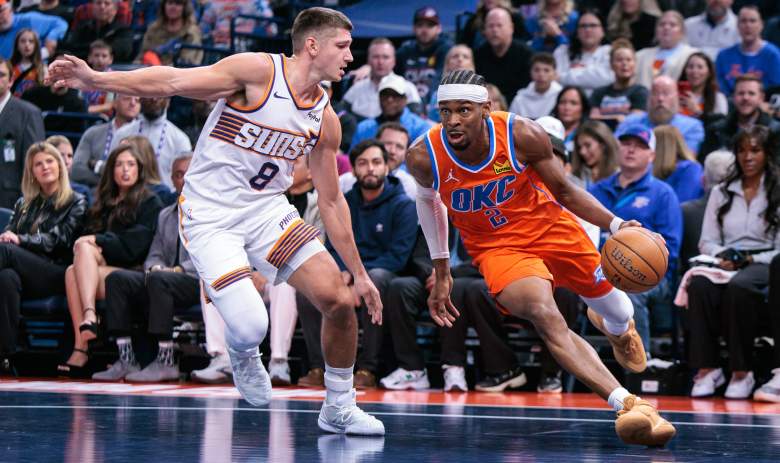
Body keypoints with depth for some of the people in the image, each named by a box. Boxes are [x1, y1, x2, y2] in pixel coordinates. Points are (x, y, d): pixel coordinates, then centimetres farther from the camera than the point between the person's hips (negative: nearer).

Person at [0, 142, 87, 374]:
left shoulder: (76, 203, 13)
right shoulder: (24, 204, 29)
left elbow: (59, 241, -1)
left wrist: (20, 240, -15)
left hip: (55, 274, -4)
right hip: (25, 273, 4)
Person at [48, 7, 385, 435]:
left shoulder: (326, 120, 6)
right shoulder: (259, 70, -12)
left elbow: (331, 201, 14)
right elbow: (175, 81, -15)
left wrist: (359, 273, 14)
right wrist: (96, 78, -25)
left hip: (267, 208, 6)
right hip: (210, 216, -6)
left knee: (339, 300, -9)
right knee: (250, 328, -21)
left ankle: (339, 408, 12)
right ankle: (243, 354, 19)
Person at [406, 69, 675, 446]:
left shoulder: (522, 136, -24)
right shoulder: (423, 157, -20)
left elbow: (564, 192, -8)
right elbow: (428, 199, 5)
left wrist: (615, 225, -23)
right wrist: (441, 272, 9)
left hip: (551, 228, 2)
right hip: (497, 248, -2)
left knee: (616, 313, 19)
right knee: (544, 315, -32)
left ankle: (617, 328, 61)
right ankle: (627, 405, -40)